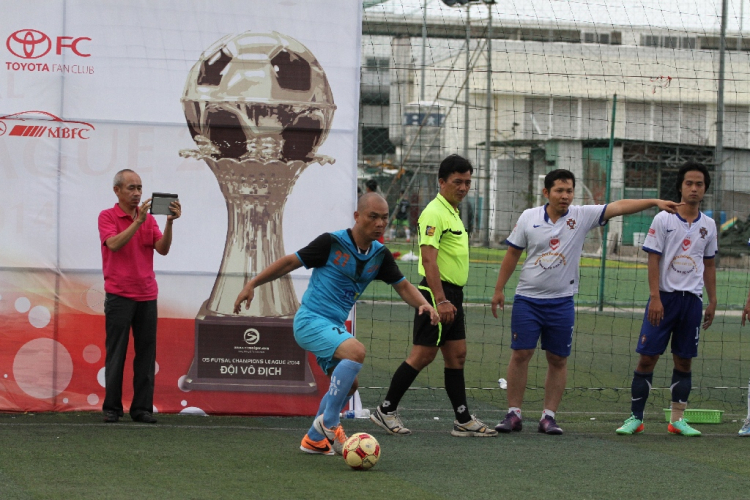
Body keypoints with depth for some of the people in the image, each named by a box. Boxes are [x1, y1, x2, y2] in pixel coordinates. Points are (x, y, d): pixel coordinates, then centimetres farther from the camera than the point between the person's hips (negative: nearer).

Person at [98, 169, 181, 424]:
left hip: (147, 295, 4)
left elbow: (163, 249, -1)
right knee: (116, 353, -1)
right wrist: (138, 221, -24)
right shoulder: (107, 217, -1)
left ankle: (142, 407, 5)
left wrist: (169, 222, -15)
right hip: (119, 295, -4)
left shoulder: (149, 219, 12)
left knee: (146, 353, 1)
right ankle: (112, 407, 5)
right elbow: (114, 244, -18)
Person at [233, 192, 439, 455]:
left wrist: (424, 305, -9)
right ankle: (328, 422, -19)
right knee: (356, 351, -29)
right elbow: (290, 262, -7)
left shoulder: (379, 254, 4)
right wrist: (252, 284, -10)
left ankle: (314, 439, 30)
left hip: (334, 326, 8)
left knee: (347, 384, 13)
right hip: (310, 321, -8)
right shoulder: (332, 243, -14)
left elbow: (403, 286, 11)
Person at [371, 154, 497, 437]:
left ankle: (463, 421, 10)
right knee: (423, 355, -7)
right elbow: (428, 259, -22)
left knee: (456, 355, 8)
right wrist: (440, 301, -27)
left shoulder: (453, 212, 17)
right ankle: (386, 410, 2)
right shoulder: (434, 213, -14)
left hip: (452, 296, 10)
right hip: (437, 293, -10)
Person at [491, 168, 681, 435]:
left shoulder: (582, 216, -2)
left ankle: (549, 416, 10)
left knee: (558, 360, 3)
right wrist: (499, 289, 8)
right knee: (520, 354, -4)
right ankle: (514, 413, 4)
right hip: (527, 299, -1)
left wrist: (655, 202, -20)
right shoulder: (528, 218, -1)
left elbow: (618, 206, -10)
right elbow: (512, 254, 7)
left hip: (561, 302, 1)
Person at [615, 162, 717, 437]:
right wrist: (655, 297, -13)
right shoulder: (664, 219, -3)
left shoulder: (708, 225, 9)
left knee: (684, 361, 5)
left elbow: (709, 265, 16)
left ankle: (677, 419, 11)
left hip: (692, 300, 4)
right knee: (647, 357, -4)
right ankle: (636, 417, 2)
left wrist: (712, 301, 12)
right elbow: (653, 260, -6)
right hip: (664, 297, -4)